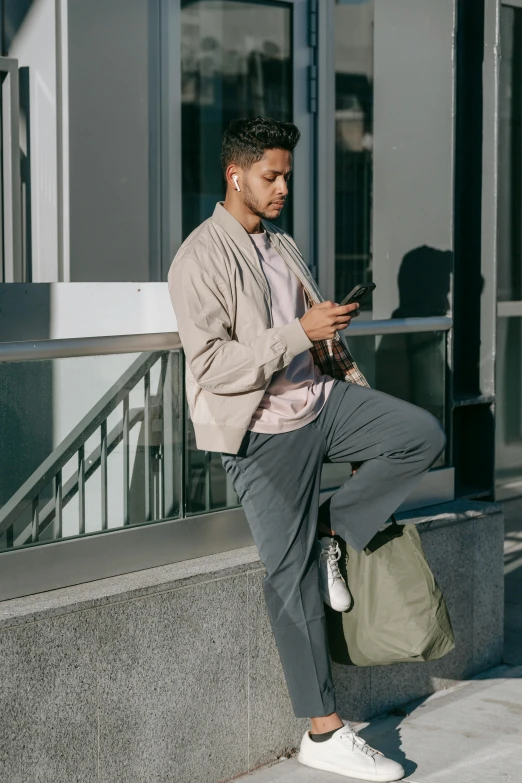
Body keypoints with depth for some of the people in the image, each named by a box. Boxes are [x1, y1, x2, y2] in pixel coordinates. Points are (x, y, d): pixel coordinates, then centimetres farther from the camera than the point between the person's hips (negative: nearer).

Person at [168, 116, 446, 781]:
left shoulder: (282, 246, 13)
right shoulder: (200, 260, -13)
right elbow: (213, 366, -21)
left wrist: (363, 399, 14)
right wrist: (299, 332, -25)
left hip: (322, 401, 7)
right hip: (264, 432, -7)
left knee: (424, 435, -11)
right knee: (293, 575, -4)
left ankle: (328, 528, 6)